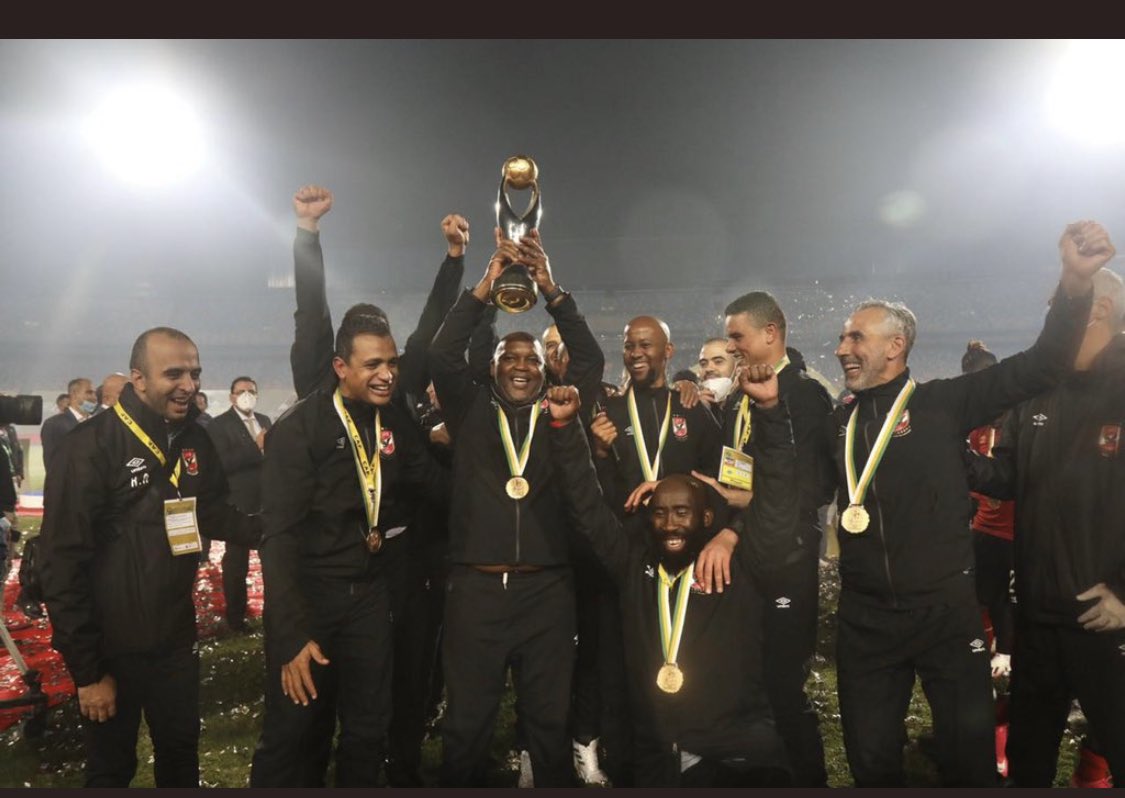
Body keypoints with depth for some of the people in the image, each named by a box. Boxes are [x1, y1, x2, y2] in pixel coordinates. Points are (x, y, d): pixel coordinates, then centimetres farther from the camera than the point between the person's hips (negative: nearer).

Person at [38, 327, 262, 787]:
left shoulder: (194, 441, -1)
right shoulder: (89, 448, -20)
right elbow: (63, 566, -18)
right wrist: (87, 670, -16)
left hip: (175, 638, 5)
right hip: (111, 648, -5)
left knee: (181, 754, 21)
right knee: (111, 768, 15)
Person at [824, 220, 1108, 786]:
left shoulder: (942, 403, -4)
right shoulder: (841, 422, 8)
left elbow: (1041, 365, -11)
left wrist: (1075, 283, -28)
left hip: (945, 608, -3)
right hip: (864, 617, 3)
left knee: (969, 750, 9)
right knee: (872, 759, 12)